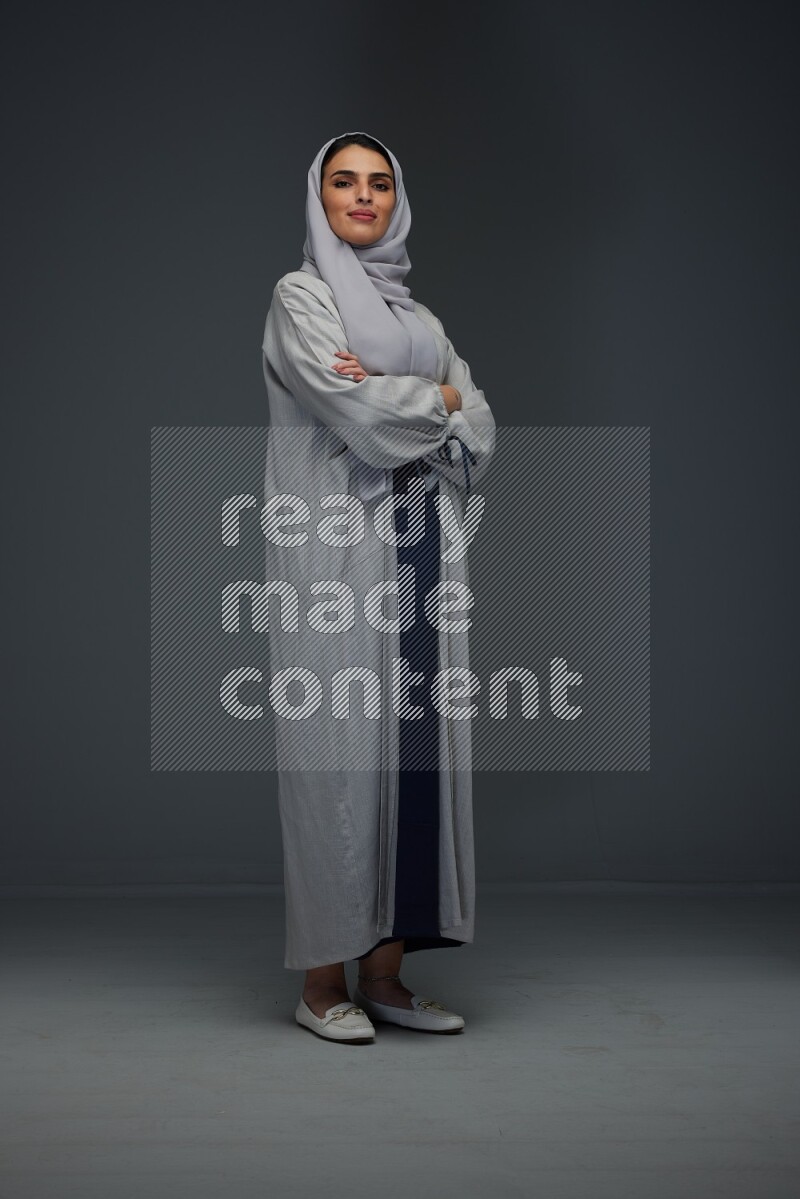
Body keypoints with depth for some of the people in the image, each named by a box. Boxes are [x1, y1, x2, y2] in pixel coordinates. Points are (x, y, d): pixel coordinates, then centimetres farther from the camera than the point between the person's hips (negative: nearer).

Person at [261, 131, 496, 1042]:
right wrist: (440, 398, 2)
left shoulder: (419, 315, 22)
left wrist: (393, 398, -6)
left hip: (421, 548, 6)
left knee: (415, 747, 2)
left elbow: (481, 435, 9)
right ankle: (323, 979, 4)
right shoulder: (302, 295, 4)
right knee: (339, 749, -6)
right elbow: (360, 417, -12)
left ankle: (384, 973, 10)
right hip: (338, 548, -6)